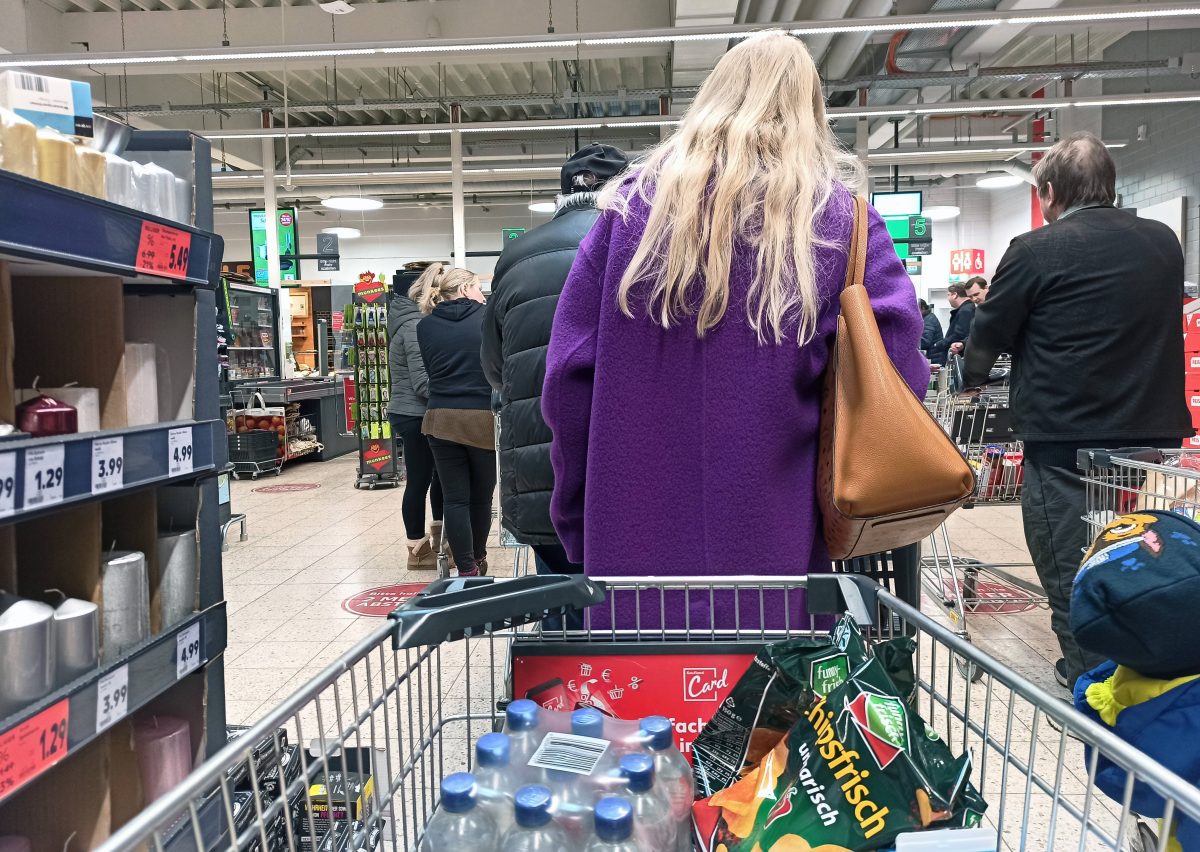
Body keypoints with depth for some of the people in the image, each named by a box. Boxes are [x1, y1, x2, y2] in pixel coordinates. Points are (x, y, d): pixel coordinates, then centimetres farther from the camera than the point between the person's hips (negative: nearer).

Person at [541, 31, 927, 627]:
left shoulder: (632, 203, 4)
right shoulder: (838, 215, 0)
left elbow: (569, 370, 1)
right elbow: (893, 371, -9)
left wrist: (579, 516, 9)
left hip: (635, 544, 2)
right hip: (770, 548, -1)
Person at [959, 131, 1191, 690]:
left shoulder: (1036, 251, -10)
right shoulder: (1165, 243, 7)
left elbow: (988, 335, -1)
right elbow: (1157, 329, 18)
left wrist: (970, 375, 19)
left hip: (1065, 441, -6)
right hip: (1153, 430, 6)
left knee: (1068, 568, 5)